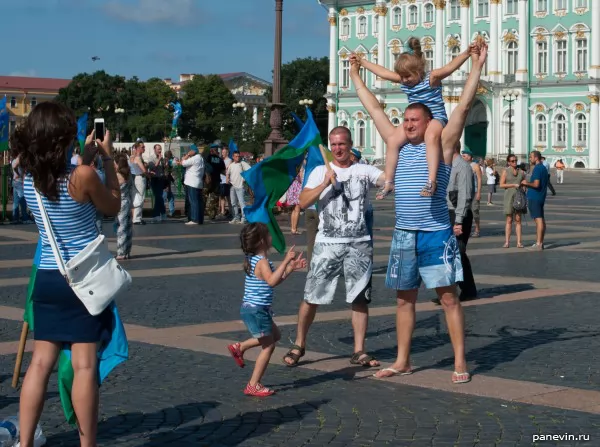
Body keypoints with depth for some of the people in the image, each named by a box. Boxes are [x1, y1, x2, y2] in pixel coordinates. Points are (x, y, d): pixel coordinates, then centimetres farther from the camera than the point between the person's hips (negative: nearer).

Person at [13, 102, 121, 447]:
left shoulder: (30, 178, 0)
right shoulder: (83, 175, -17)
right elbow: (113, 208, 0)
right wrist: (108, 159, 4)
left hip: (47, 279, 6)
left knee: (41, 362, 9)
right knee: (85, 365, -1)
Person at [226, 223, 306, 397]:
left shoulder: (254, 260, 12)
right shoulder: (262, 262, -19)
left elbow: (276, 279, 20)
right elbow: (272, 280, -38)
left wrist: (292, 267, 13)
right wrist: (285, 261, -36)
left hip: (251, 309, 10)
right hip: (256, 310, -10)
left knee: (275, 335, 25)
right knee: (268, 347, -1)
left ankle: (239, 347, 25)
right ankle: (253, 386, 3)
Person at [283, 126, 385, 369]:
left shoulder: (365, 171, 6)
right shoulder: (320, 172, 8)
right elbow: (303, 202, -2)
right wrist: (325, 183, -12)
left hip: (359, 244, 0)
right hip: (327, 244, 0)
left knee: (360, 298, 2)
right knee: (312, 297, 1)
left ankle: (359, 351, 9)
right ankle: (299, 345, 16)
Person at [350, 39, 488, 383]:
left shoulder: (443, 144, -2)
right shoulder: (398, 143, 10)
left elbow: (464, 106, -9)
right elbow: (374, 108, 18)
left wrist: (477, 66, -13)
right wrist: (356, 76, 23)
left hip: (436, 233, -5)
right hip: (404, 234, 5)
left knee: (449, 297, -2)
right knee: (405, 299, 11)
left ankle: (460, 362, 2)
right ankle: (403, 361, 20)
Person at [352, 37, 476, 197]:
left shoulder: (431, 78, -13)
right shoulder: (403, 80, 6)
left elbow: (450, 67, -27)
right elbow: (382, 72, 16)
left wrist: (466, 53, -43)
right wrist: (361, 61, 22)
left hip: (435, 118, -7)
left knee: (431, 137, -40)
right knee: (393, 142, -12)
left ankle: (431, 181, -46)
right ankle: (388, 182, -3)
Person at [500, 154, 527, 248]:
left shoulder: (521, 172, 11)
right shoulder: (506, 172, 3)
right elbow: (501, 184, -4)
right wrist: (513, 185, -13)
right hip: (509, 196, -2)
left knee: (518, 220, -1)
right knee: (509, 220, 0)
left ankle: (519, 242, -2)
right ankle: (507, 242, 1)